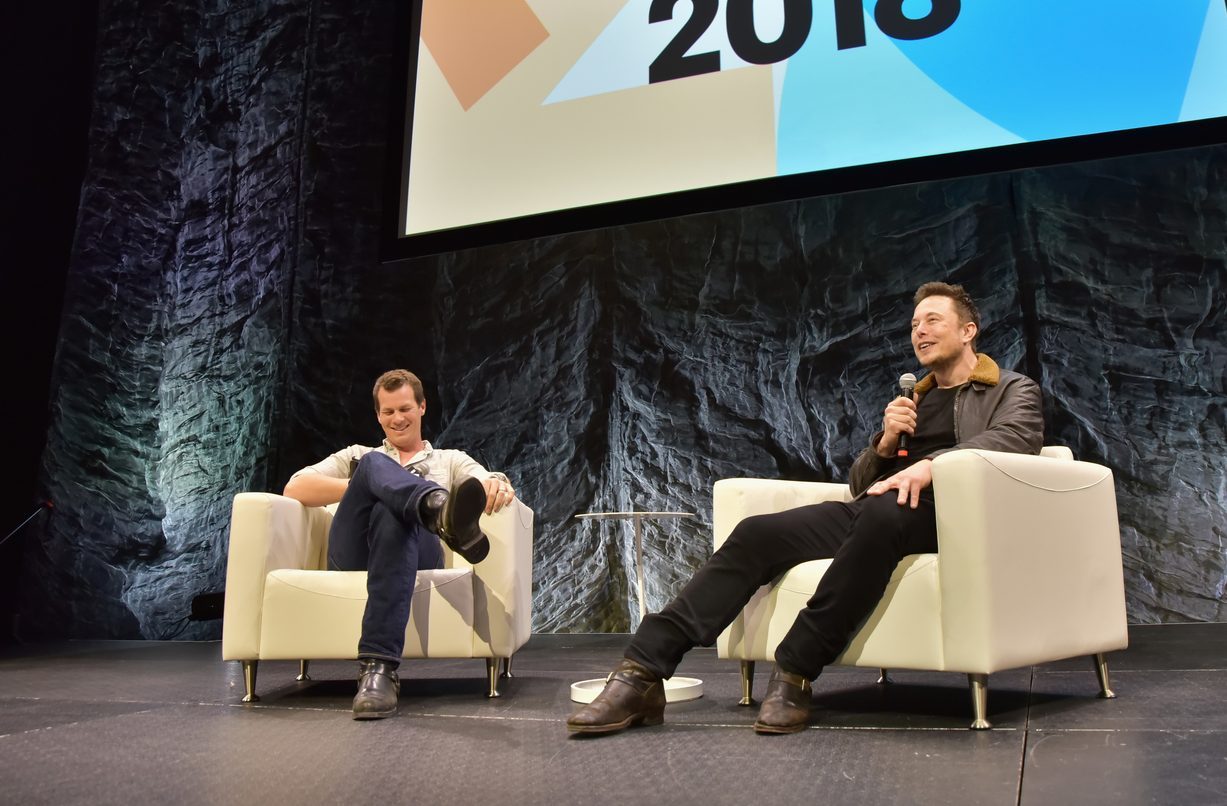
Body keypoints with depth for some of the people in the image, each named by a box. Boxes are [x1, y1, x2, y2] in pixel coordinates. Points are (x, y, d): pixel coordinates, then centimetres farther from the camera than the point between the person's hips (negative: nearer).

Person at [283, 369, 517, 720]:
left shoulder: (451, 460, 30)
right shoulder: (357, 456, 33)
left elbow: (488, 485, 8)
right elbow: (294, 488, 15)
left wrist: (498, 485, -19)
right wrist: (364, 487, 0)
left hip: (418, 554, -1)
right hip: (352, 555, 1)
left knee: (392, 514, -37)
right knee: (373, 465, -25)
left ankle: (379, 668, -47)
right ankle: (443, 514, -57)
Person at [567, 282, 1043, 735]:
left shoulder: (1013, 389, 17)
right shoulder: (911, 401, 32)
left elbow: (1017, 437, -9)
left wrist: (929, 465, -25)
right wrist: (885, 442, 3)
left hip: (943, 510, -5)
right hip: (870, 511, 5)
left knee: (881, 511, -40)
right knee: (757, 532, -19)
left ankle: (795, 674, -36)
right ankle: (641, 674, -28)